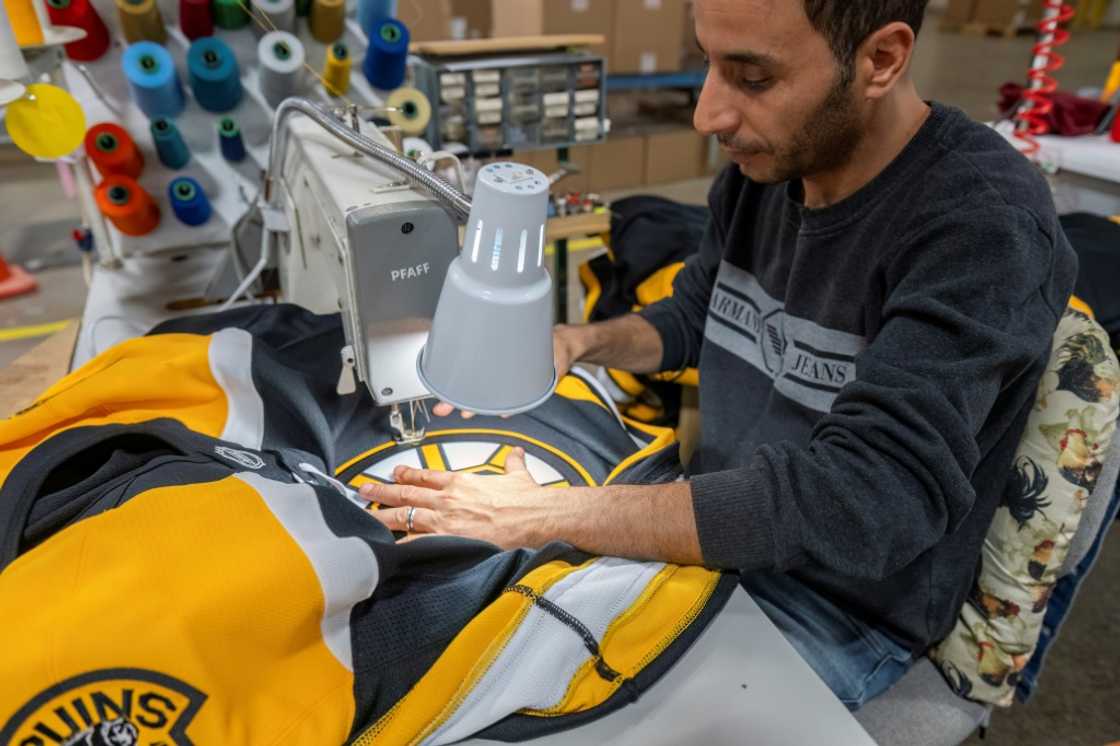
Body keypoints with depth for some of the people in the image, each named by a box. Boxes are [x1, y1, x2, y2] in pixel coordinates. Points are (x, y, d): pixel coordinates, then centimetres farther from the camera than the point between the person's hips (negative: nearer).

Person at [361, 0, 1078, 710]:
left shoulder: (985, 224, -26)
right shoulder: (766, 164, -5)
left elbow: (861, 500, -36)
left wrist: (539, 516, -35)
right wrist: (579, 341, -10)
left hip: (845, 608, -5)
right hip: (717, 531, 6)